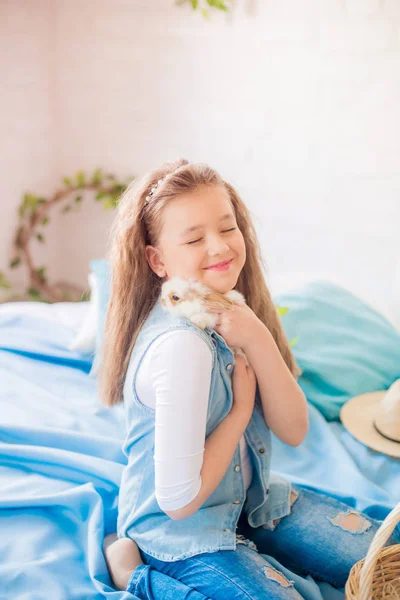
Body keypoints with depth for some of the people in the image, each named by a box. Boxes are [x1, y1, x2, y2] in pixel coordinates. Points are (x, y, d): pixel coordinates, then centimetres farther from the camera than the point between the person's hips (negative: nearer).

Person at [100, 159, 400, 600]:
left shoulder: (228, 315, -5)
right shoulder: (182, 344, -30)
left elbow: (293, 430, -7)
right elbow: (178, 500, -28)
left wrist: (258, 341, -22)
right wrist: (241, 407, -17)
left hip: (249, 498, 8)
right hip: (180, 528, -8)